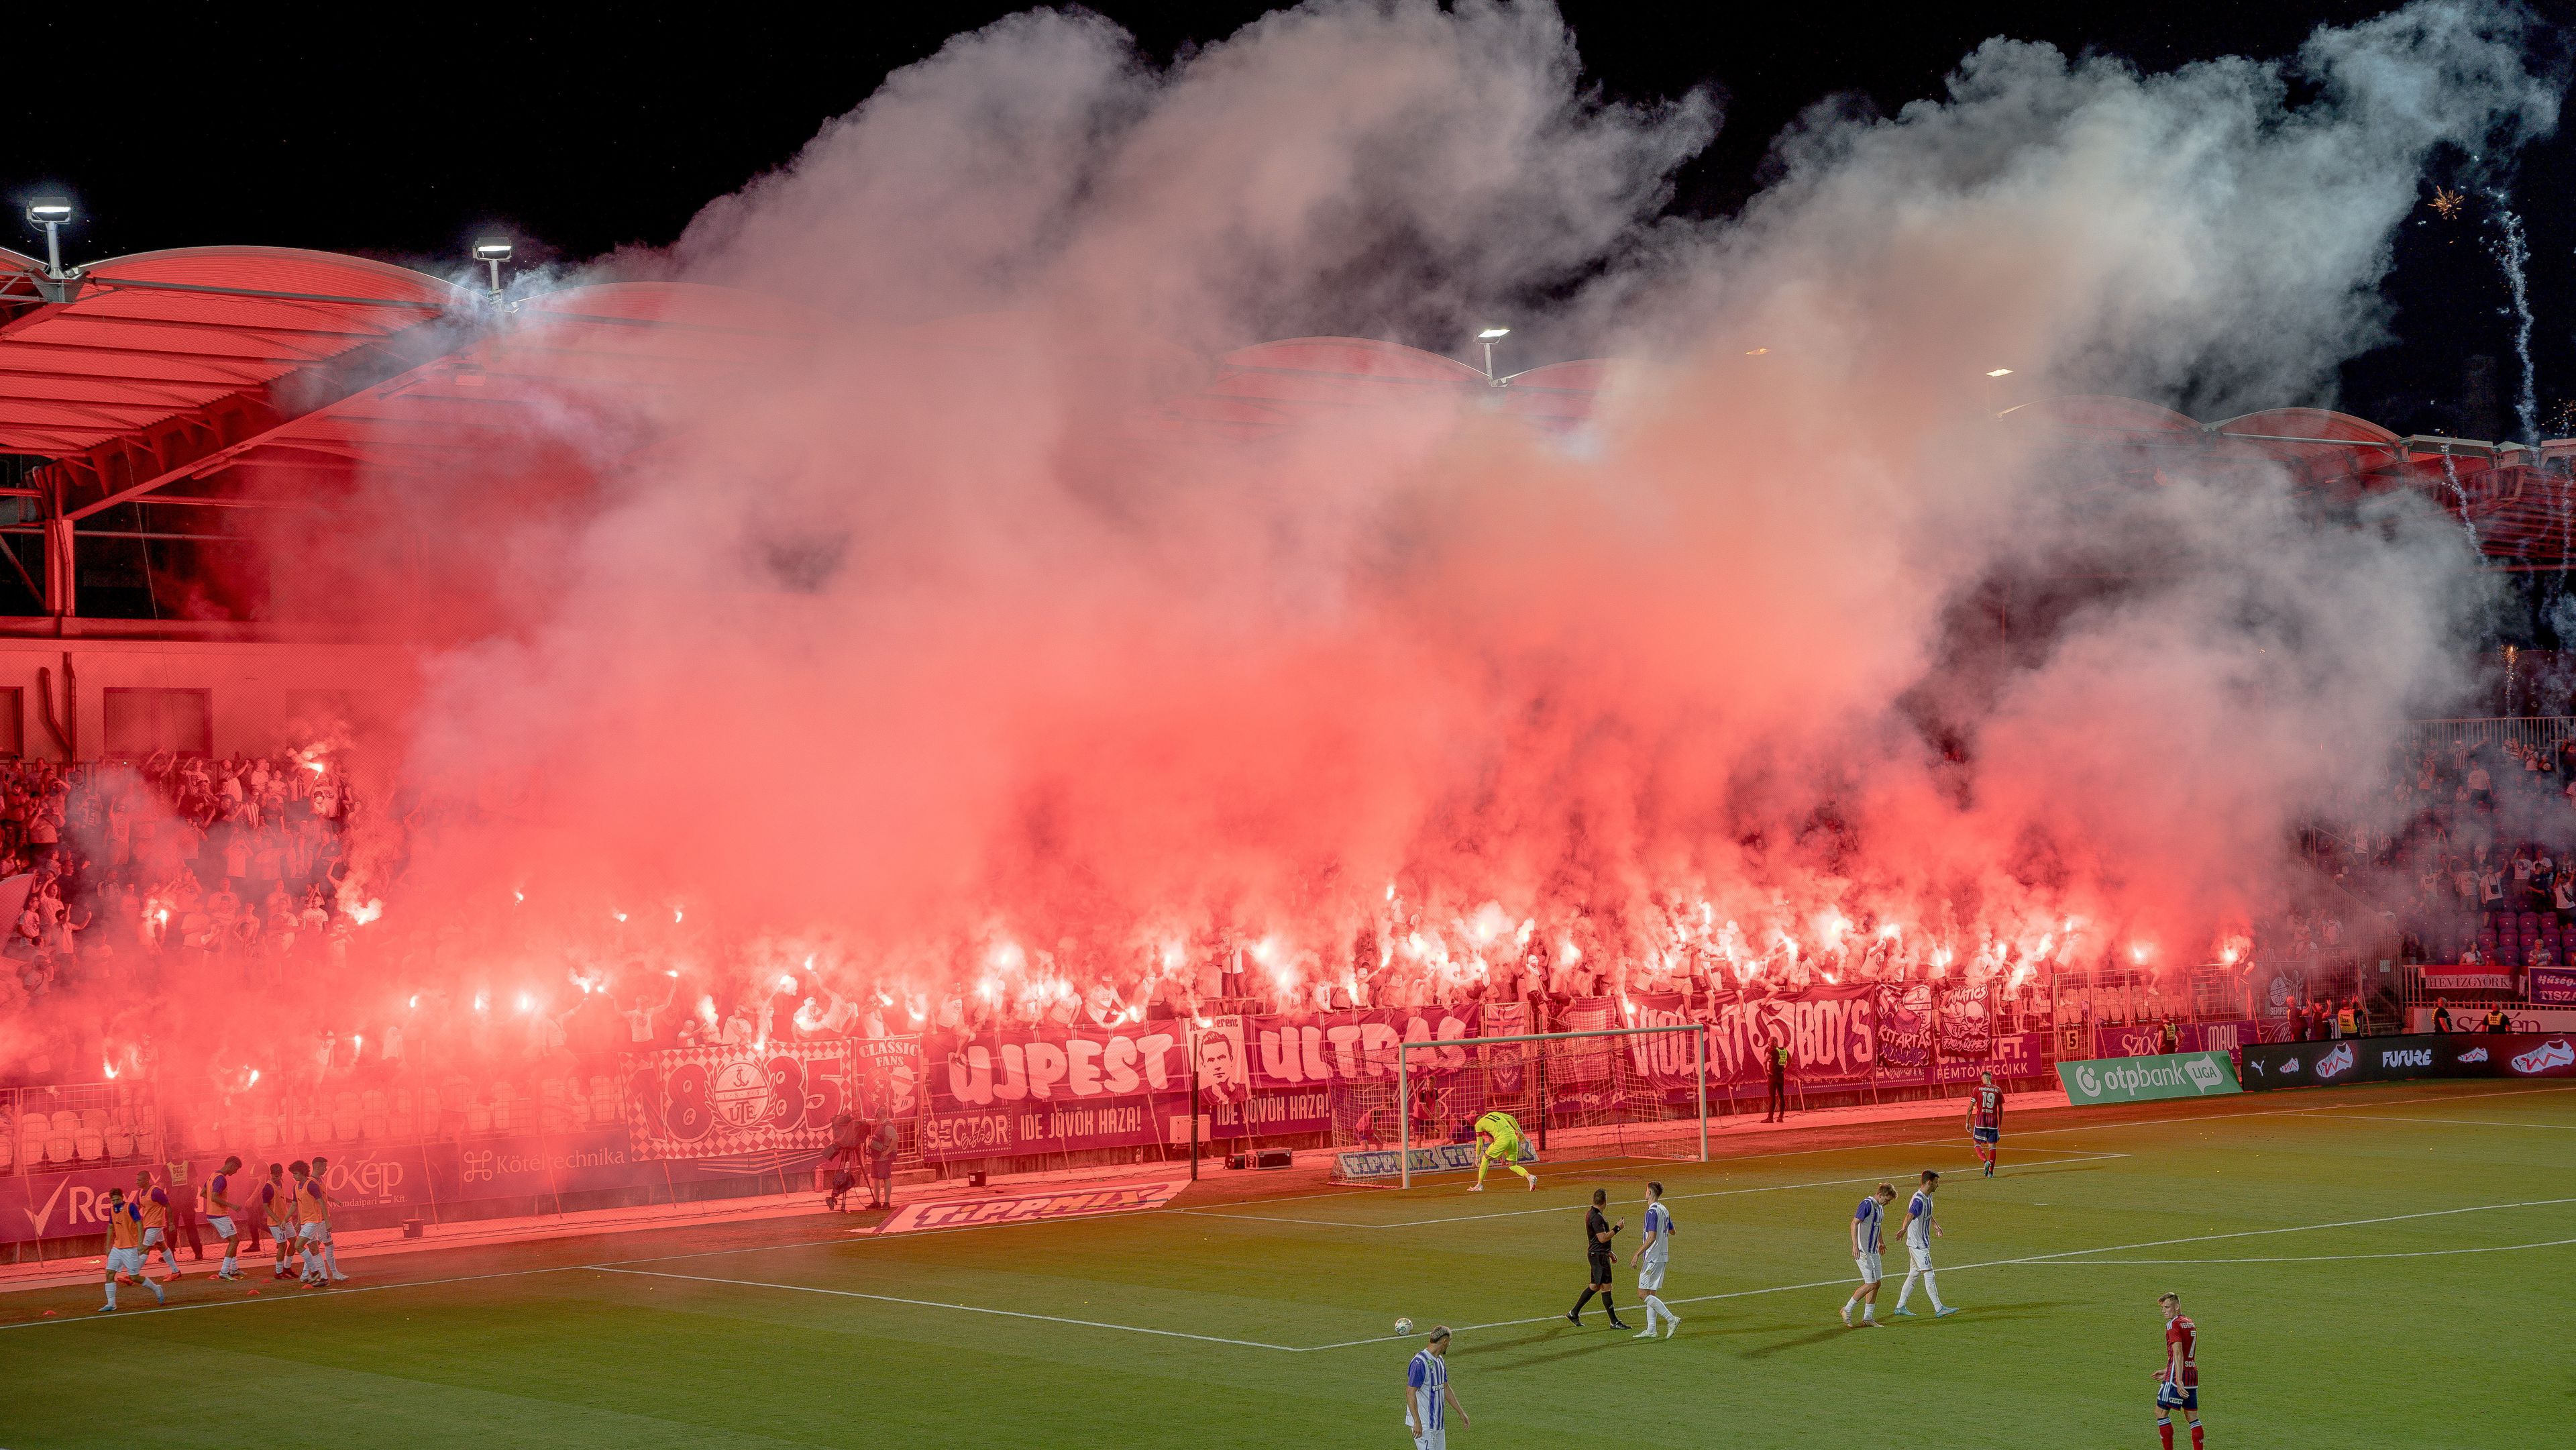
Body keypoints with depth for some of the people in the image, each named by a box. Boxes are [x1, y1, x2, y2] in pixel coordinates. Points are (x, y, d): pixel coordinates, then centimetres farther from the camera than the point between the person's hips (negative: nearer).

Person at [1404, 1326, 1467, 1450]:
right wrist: (1417, 1422, -24)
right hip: (1423, 1424, -9)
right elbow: (1410, 1392, -20)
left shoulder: (1440, 1360, 13)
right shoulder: (1420, 1362, -18)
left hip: (1438, 1422, 9)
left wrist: (1461, 1412, 24)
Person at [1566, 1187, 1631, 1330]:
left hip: (1596, 1254, 10)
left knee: (1595, 1286, 16)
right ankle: (1614, 1322, 0)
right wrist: (1617, 1228, -14)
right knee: (1606, 1287, -5)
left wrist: (1609, 1252, 27)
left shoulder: (1590, 1214, 13)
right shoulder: (1597, 1217, -20)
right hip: (1599, 1255, -10)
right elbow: (1603, 1238, -24)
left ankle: (1574, 1313, 22)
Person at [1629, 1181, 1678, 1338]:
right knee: (1651, 1294, 12)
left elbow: (1652, 1237, -24)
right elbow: (1672, 1231, 24)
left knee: (1643, 1294, -7)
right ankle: (1651, 1330, 11)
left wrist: (1637, 1254, -23)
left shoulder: (1652, 1212, -16)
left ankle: (1672, 1319, -13)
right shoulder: (1664, 1210, 11)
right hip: (1662, 1257, 9)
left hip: (1652, 1258, -9)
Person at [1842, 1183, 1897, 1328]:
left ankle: (1868, 1318, 13)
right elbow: (1854, 1223, -21)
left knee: (1876, 1284, 8)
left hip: (1873, 1251, 9)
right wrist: (1855, 1246, -27)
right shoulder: (1867, 1204, -16)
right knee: (1870, 1284, -9)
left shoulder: (1880, 1207, 12)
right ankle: (1847, 1309, 3)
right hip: (1863, 1251, -9)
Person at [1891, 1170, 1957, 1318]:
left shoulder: (1928, 1197, 9)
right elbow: (1910, 1216, -42)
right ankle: (1939, 1309, -5)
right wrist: (1904, 1229, -61)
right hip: (1917, 1244, -10)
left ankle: (1900, 1307, 19)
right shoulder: (1918, 1200, -22)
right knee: (1929, 1275, -7)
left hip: (1922, 1243, 10)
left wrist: (1935, 1225, 47)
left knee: (1913, 1275, 14)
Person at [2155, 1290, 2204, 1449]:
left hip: (2177, 1376, -8)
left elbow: (2178, 1354, -21)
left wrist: (2179, 1381, -27)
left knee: (2161, 1412, 1)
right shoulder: (2191, 1324, 16)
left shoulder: (2173, 1324, -11)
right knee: (2193, 1417, 9)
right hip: (2193, 1374, 8)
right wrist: (2167, 1372, 27)